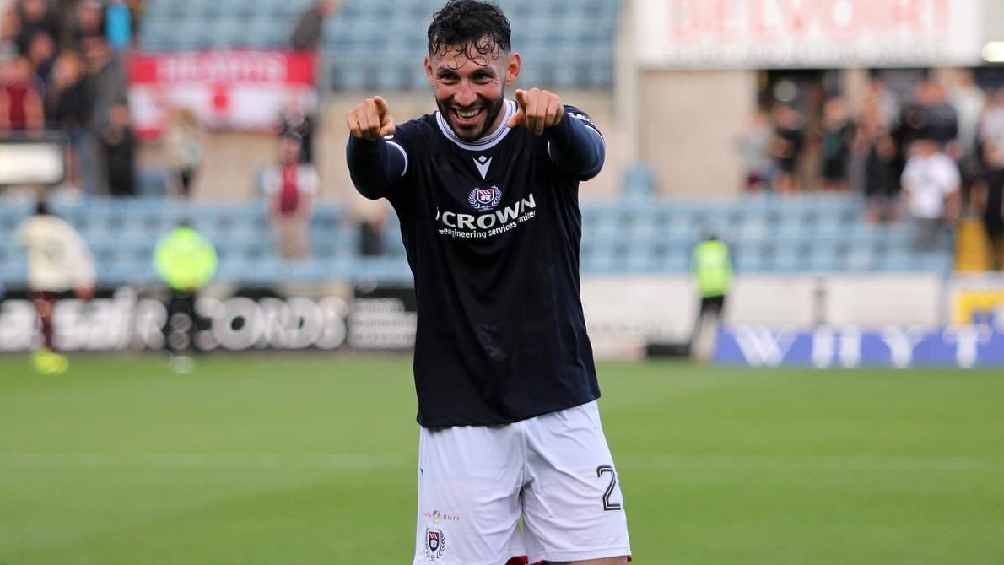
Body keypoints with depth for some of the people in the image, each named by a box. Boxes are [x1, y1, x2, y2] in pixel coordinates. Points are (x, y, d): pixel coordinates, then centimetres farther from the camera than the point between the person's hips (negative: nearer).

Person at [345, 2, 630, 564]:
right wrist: (365, 137, -52)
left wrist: (555, 118, -51)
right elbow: (372, 176, -26)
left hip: (563, 412, 0)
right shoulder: (417, 147, -4)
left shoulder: (546, 137, -3)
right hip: (459, 420, 0)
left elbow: (587, 155, -26)